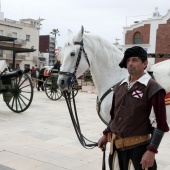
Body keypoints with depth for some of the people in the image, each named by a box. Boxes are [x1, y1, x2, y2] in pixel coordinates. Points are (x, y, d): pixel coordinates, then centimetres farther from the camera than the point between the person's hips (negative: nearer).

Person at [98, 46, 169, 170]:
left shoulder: (153, 88, -13)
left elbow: (160, 124, -16)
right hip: (116, 145, 6)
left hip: (138, 147, -6)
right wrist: (106, 134, 13)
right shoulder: (119, 86, 7)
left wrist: (151, 150, -20)